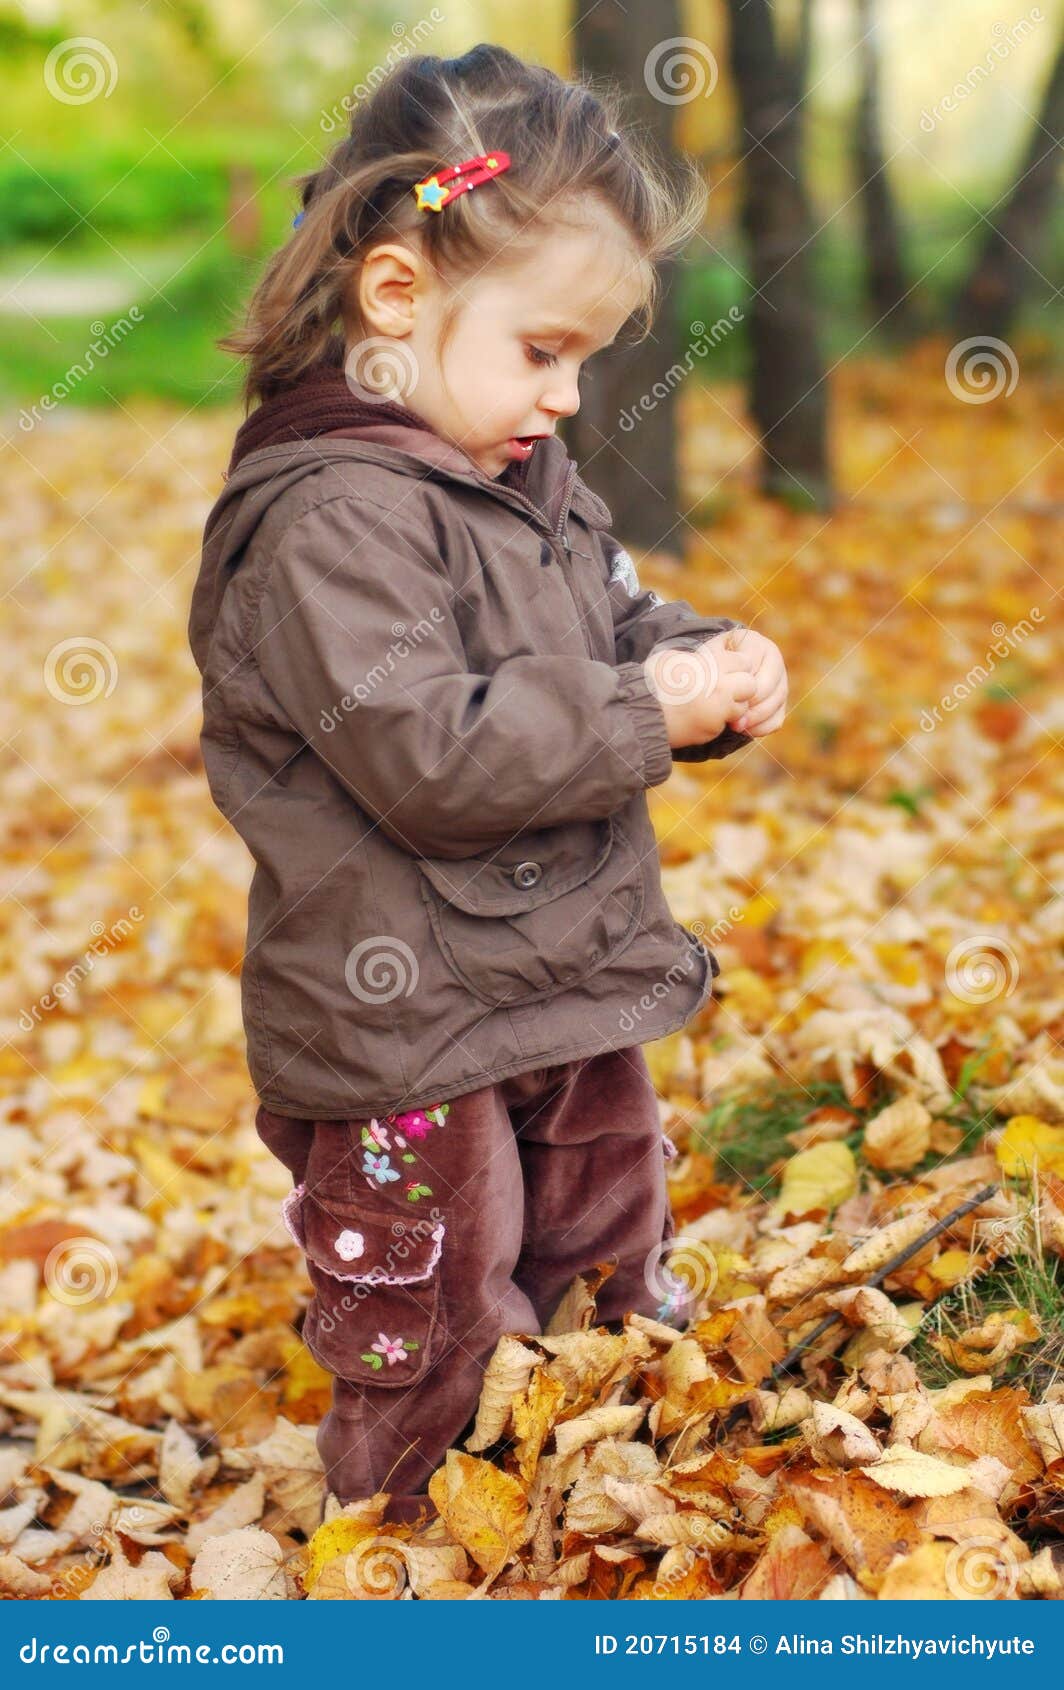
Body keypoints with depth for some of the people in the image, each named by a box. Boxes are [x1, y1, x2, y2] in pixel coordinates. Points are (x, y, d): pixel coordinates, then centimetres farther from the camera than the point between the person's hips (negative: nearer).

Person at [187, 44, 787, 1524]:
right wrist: (645, 714, -24)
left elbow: (618, 624, 20)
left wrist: (707, 663, -2)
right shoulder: (328, 520, -23)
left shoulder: (532, 482, 7)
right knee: (437, 1347, 7)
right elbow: (430, 754, -30)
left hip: (573, 987, 9)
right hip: (406, 1032, -9)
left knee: (615, 1270, 23)